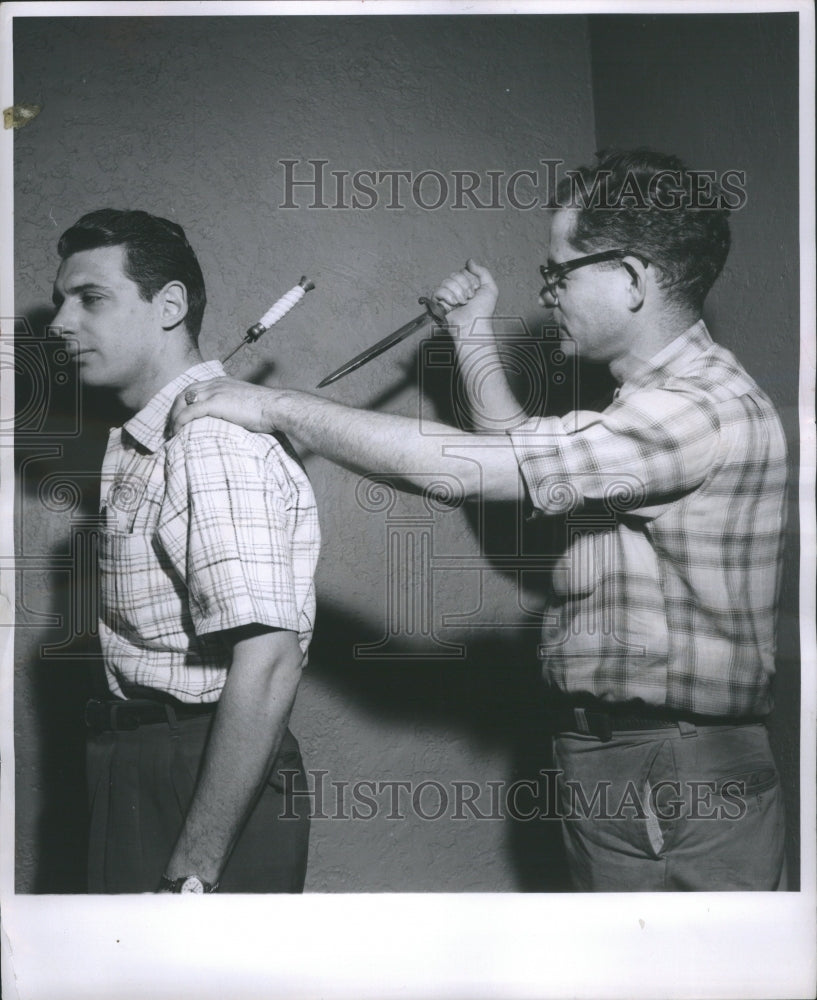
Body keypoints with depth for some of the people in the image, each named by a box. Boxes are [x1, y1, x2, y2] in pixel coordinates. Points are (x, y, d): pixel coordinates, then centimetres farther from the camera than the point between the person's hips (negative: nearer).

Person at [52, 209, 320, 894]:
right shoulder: (147, 445, 13)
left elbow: (267, 664, -28)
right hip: (144, 772, 9)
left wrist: (190, 874, -26)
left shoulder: (214, 445, -19)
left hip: (210, 780, -9)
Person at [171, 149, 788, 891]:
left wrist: (277, 406, -16)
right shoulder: (661, 400, 14)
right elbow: (525, 453, 29)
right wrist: (474, 336, 25)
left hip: (673, 790, -10)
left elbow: (452, 467, -24)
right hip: (618, 770, 10)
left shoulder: (702, 408, -20)